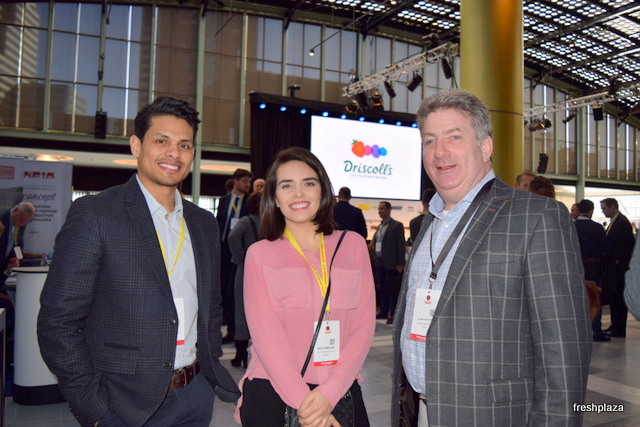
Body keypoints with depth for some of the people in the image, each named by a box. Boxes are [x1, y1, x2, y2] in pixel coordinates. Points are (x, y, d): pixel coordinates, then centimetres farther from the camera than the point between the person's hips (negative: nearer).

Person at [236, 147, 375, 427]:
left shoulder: (353, 245, 2)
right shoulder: (260, 254, -2)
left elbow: (363, 325, -2)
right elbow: (265, 334, -8)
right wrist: (303, 401, -16)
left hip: (340, 392, 2)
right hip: (273, 393, -1)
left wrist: (329, 394, -11)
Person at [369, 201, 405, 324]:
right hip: (379, 262, 7)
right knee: (382, 289, 11)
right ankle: (384, 312, 19)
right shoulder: (380, 226, 18)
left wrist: (400, 263, -14)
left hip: (391, 263, -7)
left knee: (392, 289, -3)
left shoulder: (397, 225, -5)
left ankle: (393, 314, 1)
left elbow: (401, 245, -9)